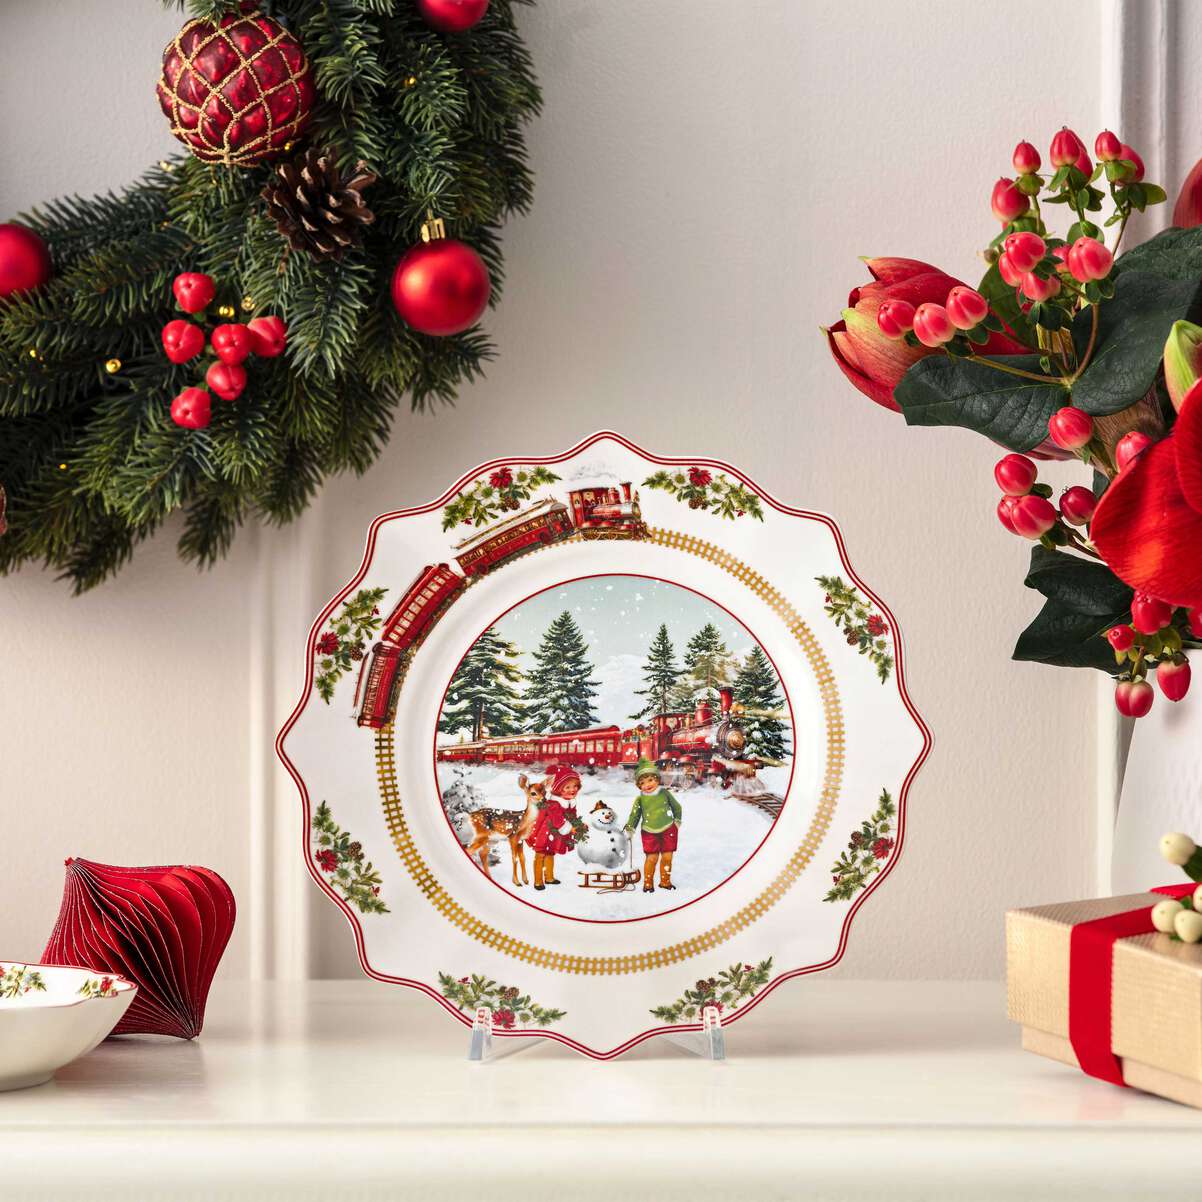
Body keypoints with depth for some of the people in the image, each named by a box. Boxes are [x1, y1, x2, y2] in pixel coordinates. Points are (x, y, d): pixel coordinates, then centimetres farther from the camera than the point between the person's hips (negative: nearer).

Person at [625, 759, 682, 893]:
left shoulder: (664, 793, 0)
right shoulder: (640, 799, -2)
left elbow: (676, 806, 13)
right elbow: (634, 815, 3)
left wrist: (677, 820, 10)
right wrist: (630, 829, -4)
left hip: (668, 830, 1)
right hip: (650, 832, -1)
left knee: (667, 856, 4)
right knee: (652, 857, -7)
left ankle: (665, 881, 20)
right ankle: (648, 883, 7)